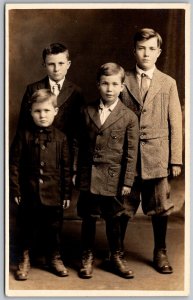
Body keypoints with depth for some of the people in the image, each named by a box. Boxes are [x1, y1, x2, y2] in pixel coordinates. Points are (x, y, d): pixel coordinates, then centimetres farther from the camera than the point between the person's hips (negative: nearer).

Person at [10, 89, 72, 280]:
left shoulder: (60, 138, 0)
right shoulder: (23, 136, -3)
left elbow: (66, 168, 4)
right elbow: (14, 164, -2)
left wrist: (67, 193, 3)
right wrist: (15, 190, -5)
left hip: (53, 194, 1)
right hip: (29, 193, -1)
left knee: (53, 229, 12)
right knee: (26, 230, 11)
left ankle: (54, 258, 32)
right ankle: (24, 260, 28)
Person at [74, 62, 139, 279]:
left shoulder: (129, 117, -5)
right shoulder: (87, 112, 3)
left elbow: (131, 153, -4)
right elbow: (81, 145, 8)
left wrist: (127, 181, -6)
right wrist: (78, 172, 8)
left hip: (113, 178, -2)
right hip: (88, 177, 2)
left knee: (113, 220, 11)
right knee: (88, 219, 11)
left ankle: (116, 257, 27)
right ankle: (87, 257, 26)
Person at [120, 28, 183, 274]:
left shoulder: (168, 83, 4)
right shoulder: (124, 81, 2)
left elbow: (175, 124, 3)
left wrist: (176, 159, -1)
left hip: (158, 156, 0)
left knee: (160, 208, 8)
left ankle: (160, 253, 24)